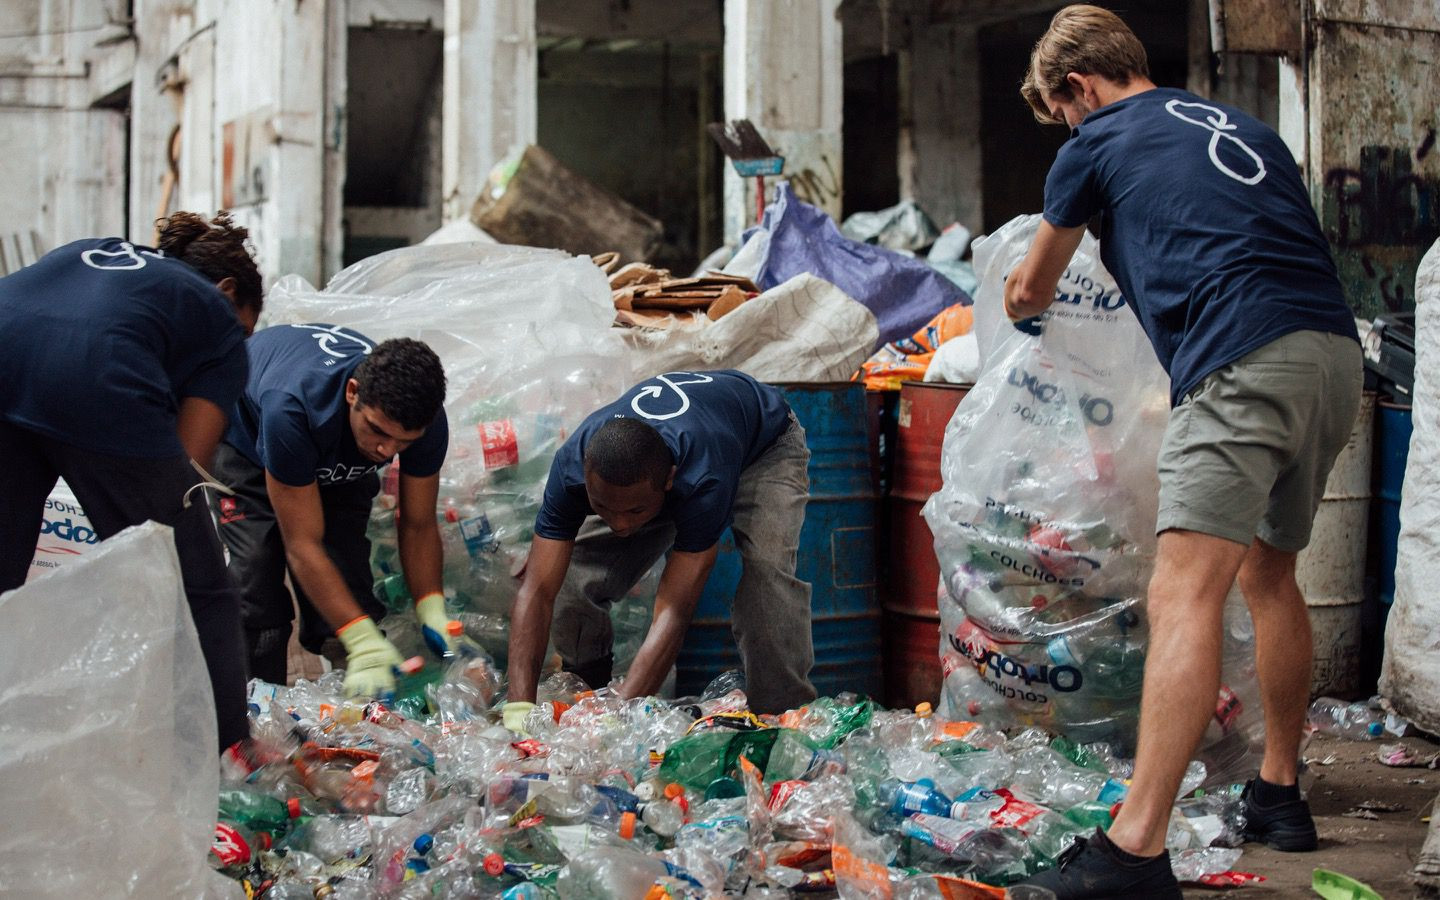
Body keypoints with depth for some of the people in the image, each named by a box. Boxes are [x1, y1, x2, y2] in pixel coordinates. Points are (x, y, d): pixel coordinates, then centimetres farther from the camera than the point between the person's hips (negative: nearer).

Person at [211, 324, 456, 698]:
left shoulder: (427, 422, -32)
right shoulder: (291, 408, -46)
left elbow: (418, 525, -15)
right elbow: (302, 544, -40)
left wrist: (433, 615, -28)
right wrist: (364, 642, -44)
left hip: (338, 457, 4)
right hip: (245, 434, -4)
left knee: (346, 569, -13)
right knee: (259, 564, -21)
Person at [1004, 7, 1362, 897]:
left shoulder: (1098, 144, 11)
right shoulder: (1242, 125, 27)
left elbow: (1029, 289, 26)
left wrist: (1024, 302, 49)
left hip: (1245, 361, -8)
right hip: (1339, 355, 8)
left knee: (1185, 594, -16)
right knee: (1270, 572, 23)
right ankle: (1280, 792, 32)